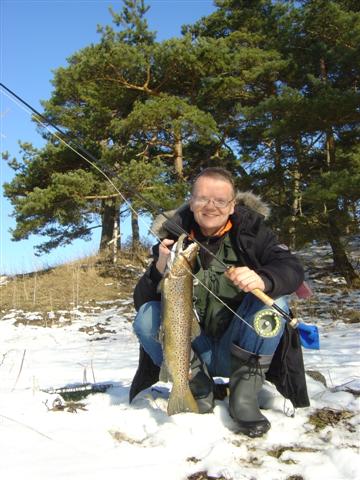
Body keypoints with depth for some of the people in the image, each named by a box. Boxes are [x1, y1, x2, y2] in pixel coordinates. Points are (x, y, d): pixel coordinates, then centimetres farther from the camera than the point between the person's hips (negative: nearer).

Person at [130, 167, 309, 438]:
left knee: (274, 298, -24)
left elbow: (293, 269, -19)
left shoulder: (250, 230, -5)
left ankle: (244, 395, -18)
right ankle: (200, 391, -8)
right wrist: (160, 269, -28)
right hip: (196, 352, 1)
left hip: (239, 351, 0)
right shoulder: (174, 237, -5)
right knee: (146, 317, -21)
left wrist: (263, 280, -41)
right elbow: (141, 300, -7)